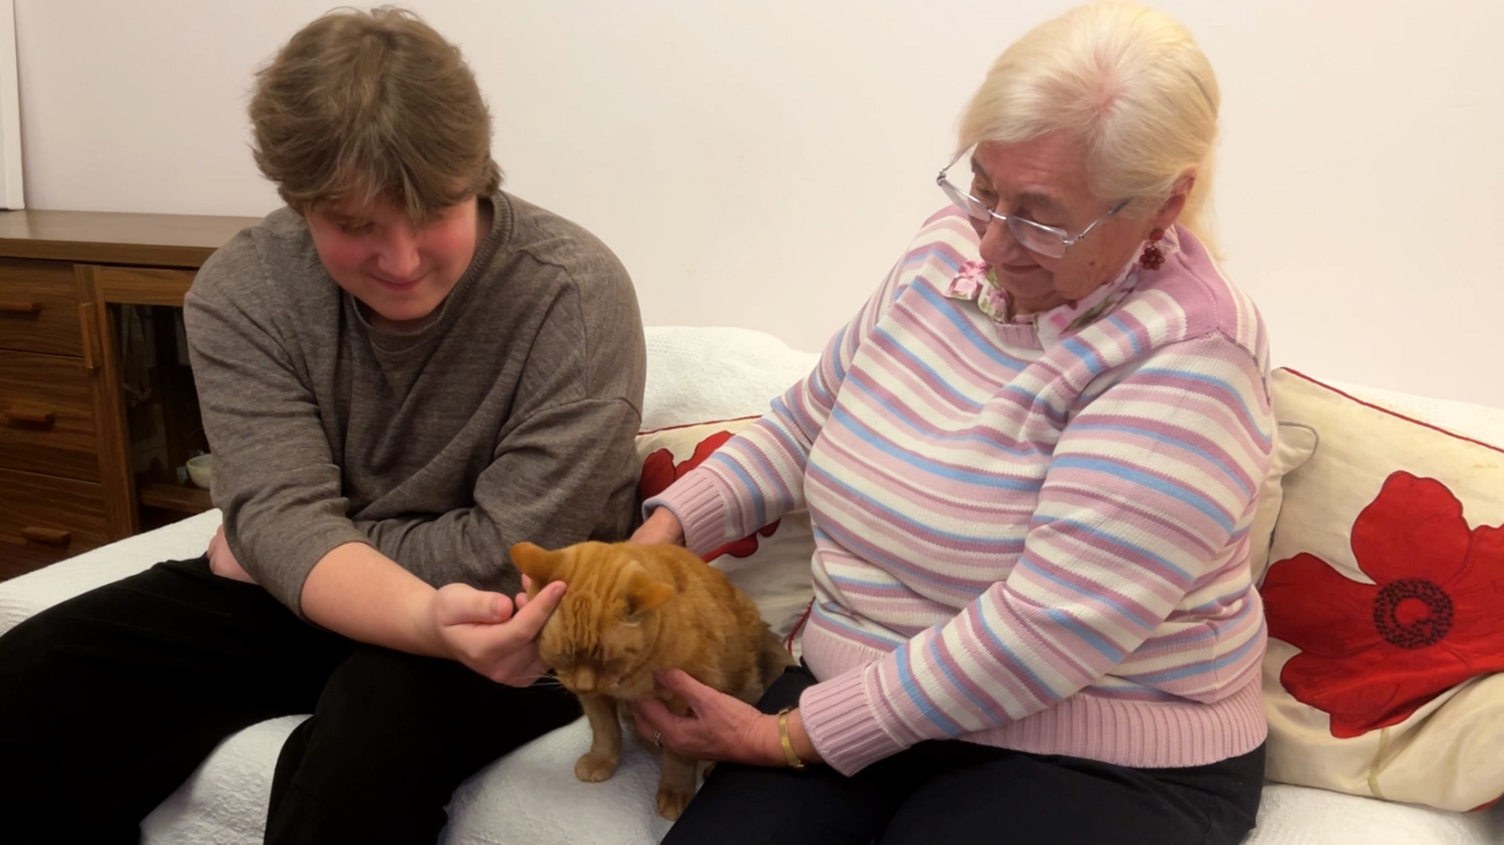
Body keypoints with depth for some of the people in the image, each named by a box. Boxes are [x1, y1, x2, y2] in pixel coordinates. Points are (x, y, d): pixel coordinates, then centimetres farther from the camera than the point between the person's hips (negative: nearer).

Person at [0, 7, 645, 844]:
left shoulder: (575, 295, -21)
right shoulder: (242, 290, -9)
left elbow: (511, 553, -20)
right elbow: (286, 517, -18)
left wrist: (270, 549, -11)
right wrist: (429, 620, -40)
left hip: (508, 619, -4)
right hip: (306, 602, 5)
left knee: (373, 726, -34)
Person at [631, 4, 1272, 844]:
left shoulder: (1186, 357, -19)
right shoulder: (948, 249, 1)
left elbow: (1043, 632, -24)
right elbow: (807, 420, 13)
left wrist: (791, 737, -20)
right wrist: (664, 528, 0)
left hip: (1099, 766, -5)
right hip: (861, 702, 5)